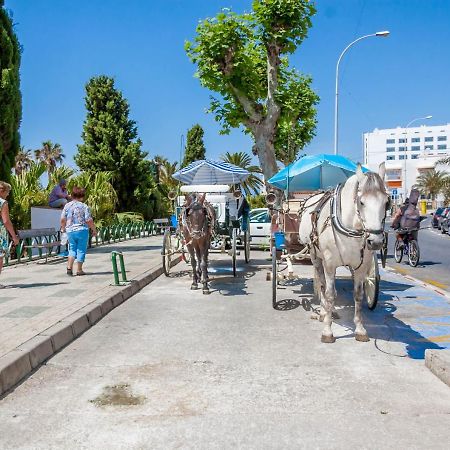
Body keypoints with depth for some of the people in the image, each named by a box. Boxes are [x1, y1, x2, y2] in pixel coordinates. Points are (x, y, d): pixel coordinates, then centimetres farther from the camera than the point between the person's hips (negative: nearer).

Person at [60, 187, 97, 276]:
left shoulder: (67, 205, 4)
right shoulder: (84, 206, -8)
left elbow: (63, 219, 4)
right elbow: (89, 221, -12)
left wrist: (63, 228, 21)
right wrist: (94, 230, -1)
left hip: (70, 231, 4)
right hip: (82, 230, -4)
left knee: (72, 249, 17)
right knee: (81, 250, 6)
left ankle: (69, 267, 4)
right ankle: (79, 270, 10)